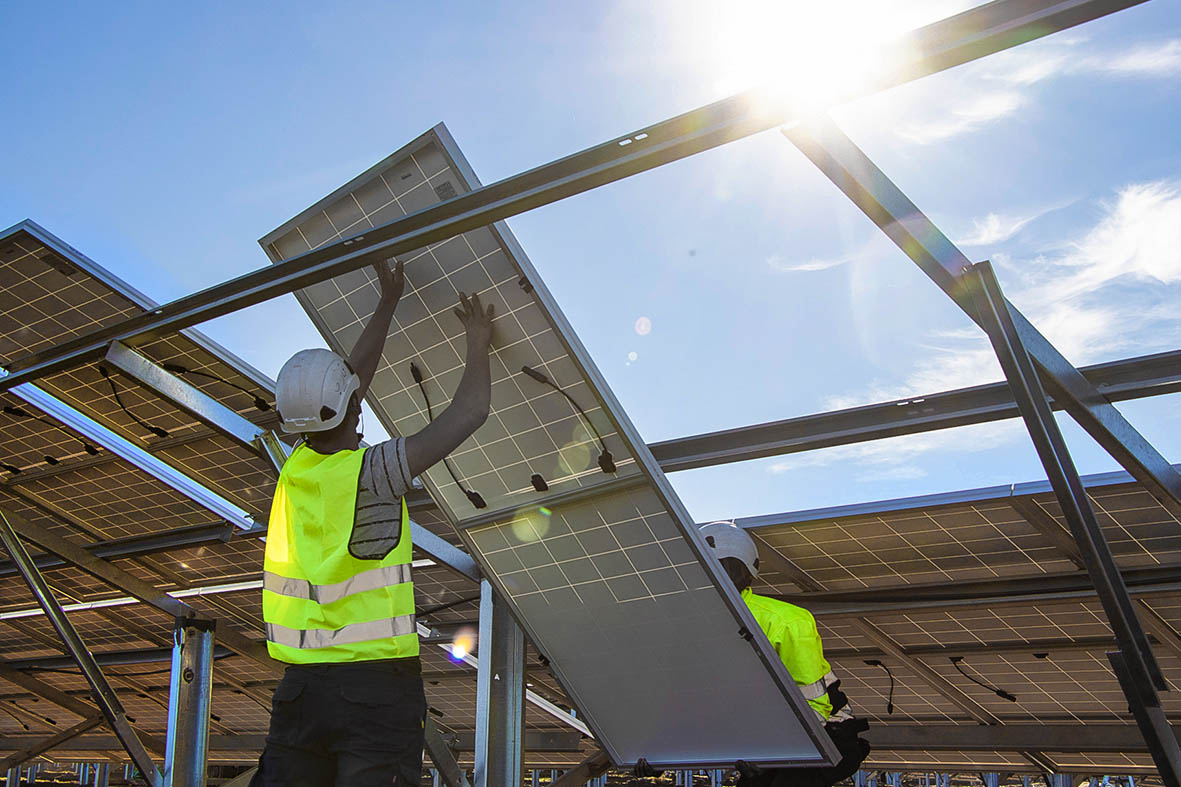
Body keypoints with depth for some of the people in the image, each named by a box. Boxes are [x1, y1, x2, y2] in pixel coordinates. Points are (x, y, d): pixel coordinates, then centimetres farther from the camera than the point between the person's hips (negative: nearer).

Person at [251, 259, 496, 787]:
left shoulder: (296, 469, 6)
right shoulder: (371, 471, -11)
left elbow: (354, 374, 19)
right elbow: (469, 412, -6)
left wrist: (388, 303, 29)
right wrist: (478, 343, 11)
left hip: (299, 685, 6)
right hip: (376, 683, -6)